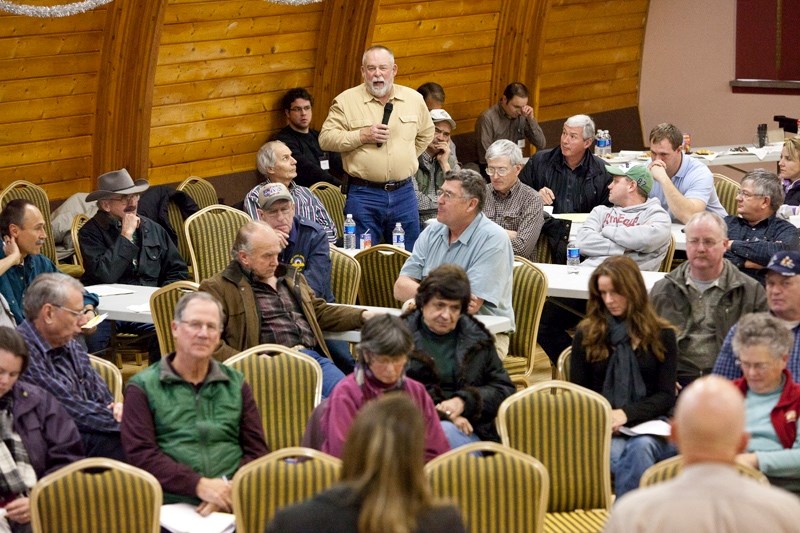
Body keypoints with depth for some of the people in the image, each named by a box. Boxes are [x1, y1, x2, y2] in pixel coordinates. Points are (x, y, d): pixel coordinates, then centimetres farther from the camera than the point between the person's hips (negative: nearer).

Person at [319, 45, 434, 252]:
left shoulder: (414, 99, 8)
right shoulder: (346, 101, -3)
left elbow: (426, 133, 23)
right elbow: (325, 138, -6)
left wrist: (407, 160, 13)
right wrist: (362, 136, -15)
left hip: (403, 193, 3)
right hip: (363, 194, -3)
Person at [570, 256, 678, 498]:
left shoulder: (661, 335, 11)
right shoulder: (586, 333, 13)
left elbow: (666, 396, 6)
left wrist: (626, 413, -13)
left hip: (647, 423, 0)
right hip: (602, 428, 0)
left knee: (640, 448, -37)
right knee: (618, 456, -36)